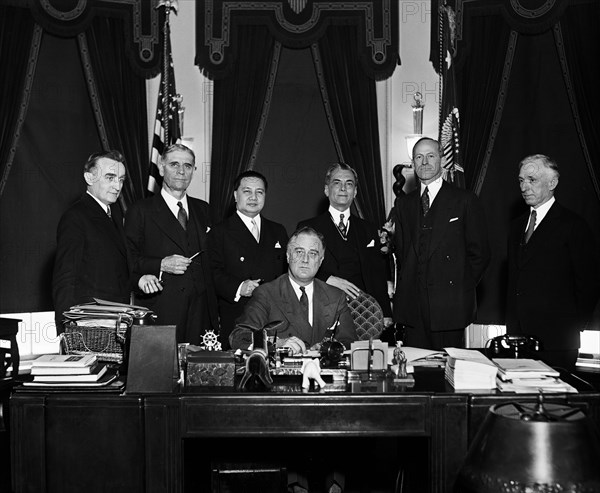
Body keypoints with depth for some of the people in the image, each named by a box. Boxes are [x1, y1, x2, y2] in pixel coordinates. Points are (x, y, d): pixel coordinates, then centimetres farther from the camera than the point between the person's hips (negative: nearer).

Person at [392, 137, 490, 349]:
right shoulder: (404, 203, 14)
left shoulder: (465, 200, 1)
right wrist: (403, 289, 6)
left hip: (450, 306, -3)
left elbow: (480, 252, 1)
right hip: (412, 305, 4)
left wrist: (461, 288, -2)